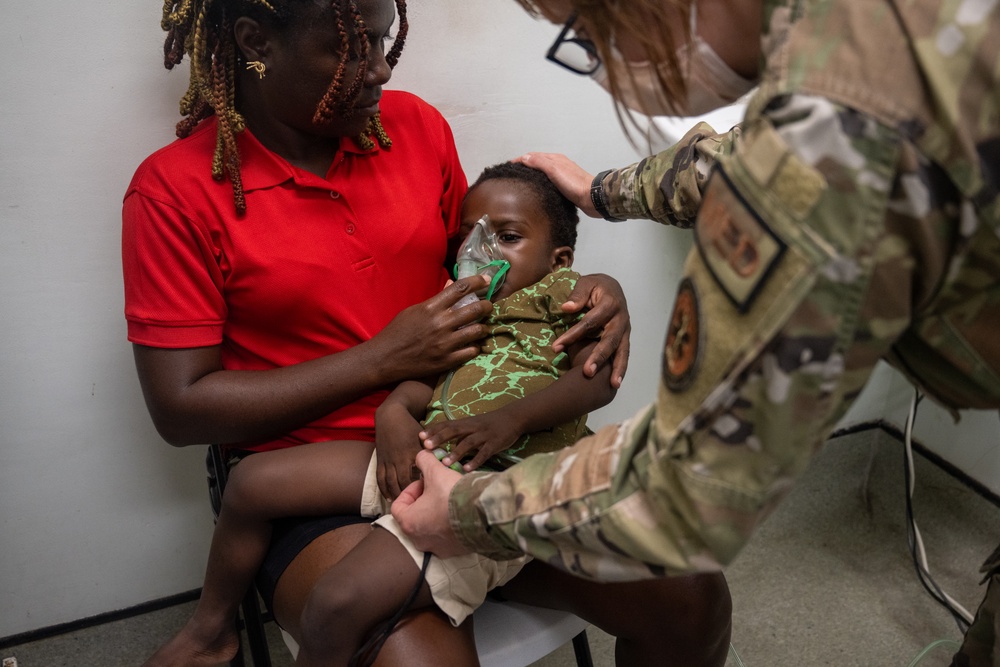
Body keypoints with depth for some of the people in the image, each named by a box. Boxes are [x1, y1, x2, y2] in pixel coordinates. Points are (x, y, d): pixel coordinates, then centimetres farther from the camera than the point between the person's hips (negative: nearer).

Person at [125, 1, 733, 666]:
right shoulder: (176, 189, -7)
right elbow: (181, 408, -8)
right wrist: (384, 358, -14)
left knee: (694, 600, -9)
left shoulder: (414, 124, 5)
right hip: (324, 470, -4)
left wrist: (596, 289, -1)